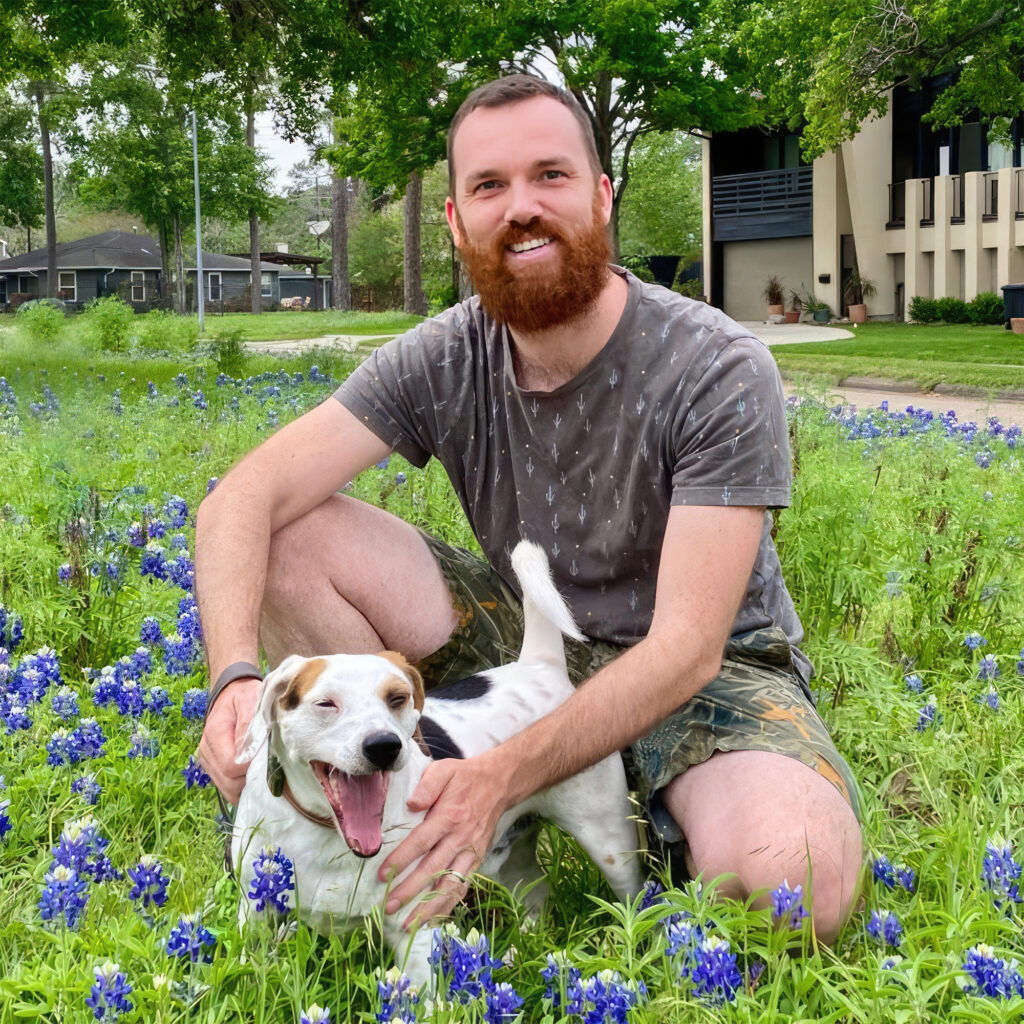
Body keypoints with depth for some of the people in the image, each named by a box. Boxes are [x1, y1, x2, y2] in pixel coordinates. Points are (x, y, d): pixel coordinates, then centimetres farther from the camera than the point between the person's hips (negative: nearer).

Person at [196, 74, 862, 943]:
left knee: (799, 881, -36)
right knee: (290, 538, -16)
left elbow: (685, 646, -28)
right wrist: (237, 675, -38)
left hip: (710, 668, -3)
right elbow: (246, 497, -18)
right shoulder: (442, 361, -10)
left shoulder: (721, 371, -23)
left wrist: (501, 777, -41)